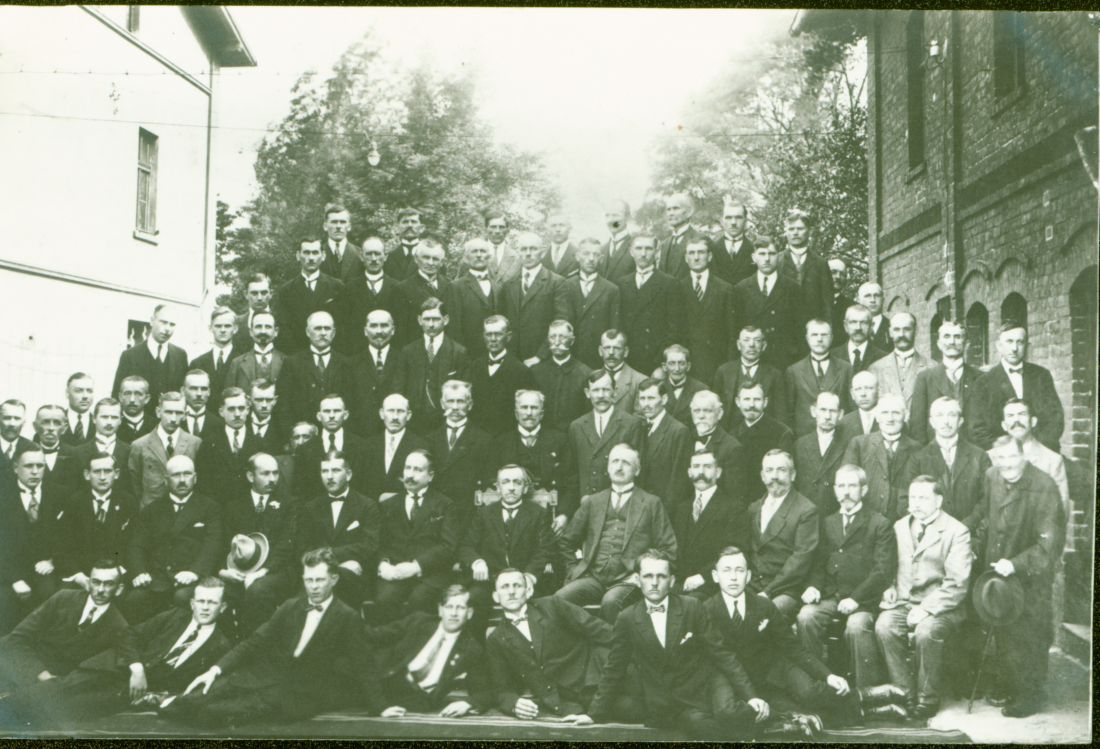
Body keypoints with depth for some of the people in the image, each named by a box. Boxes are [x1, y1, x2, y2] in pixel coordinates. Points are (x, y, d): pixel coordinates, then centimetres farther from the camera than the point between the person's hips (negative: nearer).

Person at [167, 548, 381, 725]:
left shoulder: (348, 618, -6)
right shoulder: (290, 607, 11)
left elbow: (362, 667, -7)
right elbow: (255, 641, 6)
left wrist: (378, 709, -14)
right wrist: (215, 669, -5)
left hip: (309, 693, -5)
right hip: (276, 673, 5)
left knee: (266, 700, -33)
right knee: (230, 683, -20)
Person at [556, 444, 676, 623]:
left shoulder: (651, 504, 12)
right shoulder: (592, 502, 20)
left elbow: (668, 549, 8)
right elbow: (567, 542, 25)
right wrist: (575, 569, 11)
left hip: (627, 581, -2)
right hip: (592, 578, 3)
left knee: (610, 601, -36)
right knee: (560, 598, -27)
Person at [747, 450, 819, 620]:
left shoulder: (806, 511, -4)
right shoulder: (754, 508, 18)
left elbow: (800, 560, -11)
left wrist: (768, 592, -16)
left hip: (786, 590, -5)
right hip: (753, 586, 5)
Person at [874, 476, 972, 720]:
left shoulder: (956, 532, -3)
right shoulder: (899, 526, 15)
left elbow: (956, 584, -10)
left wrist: (926, 608, -19)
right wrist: (890, 588, -1)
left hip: (940, 606, -4)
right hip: (903, 601, 4)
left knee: (926, 632, -34)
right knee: (884, 626, -26)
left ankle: (927, 700, -12)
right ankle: (904, 694, -13)